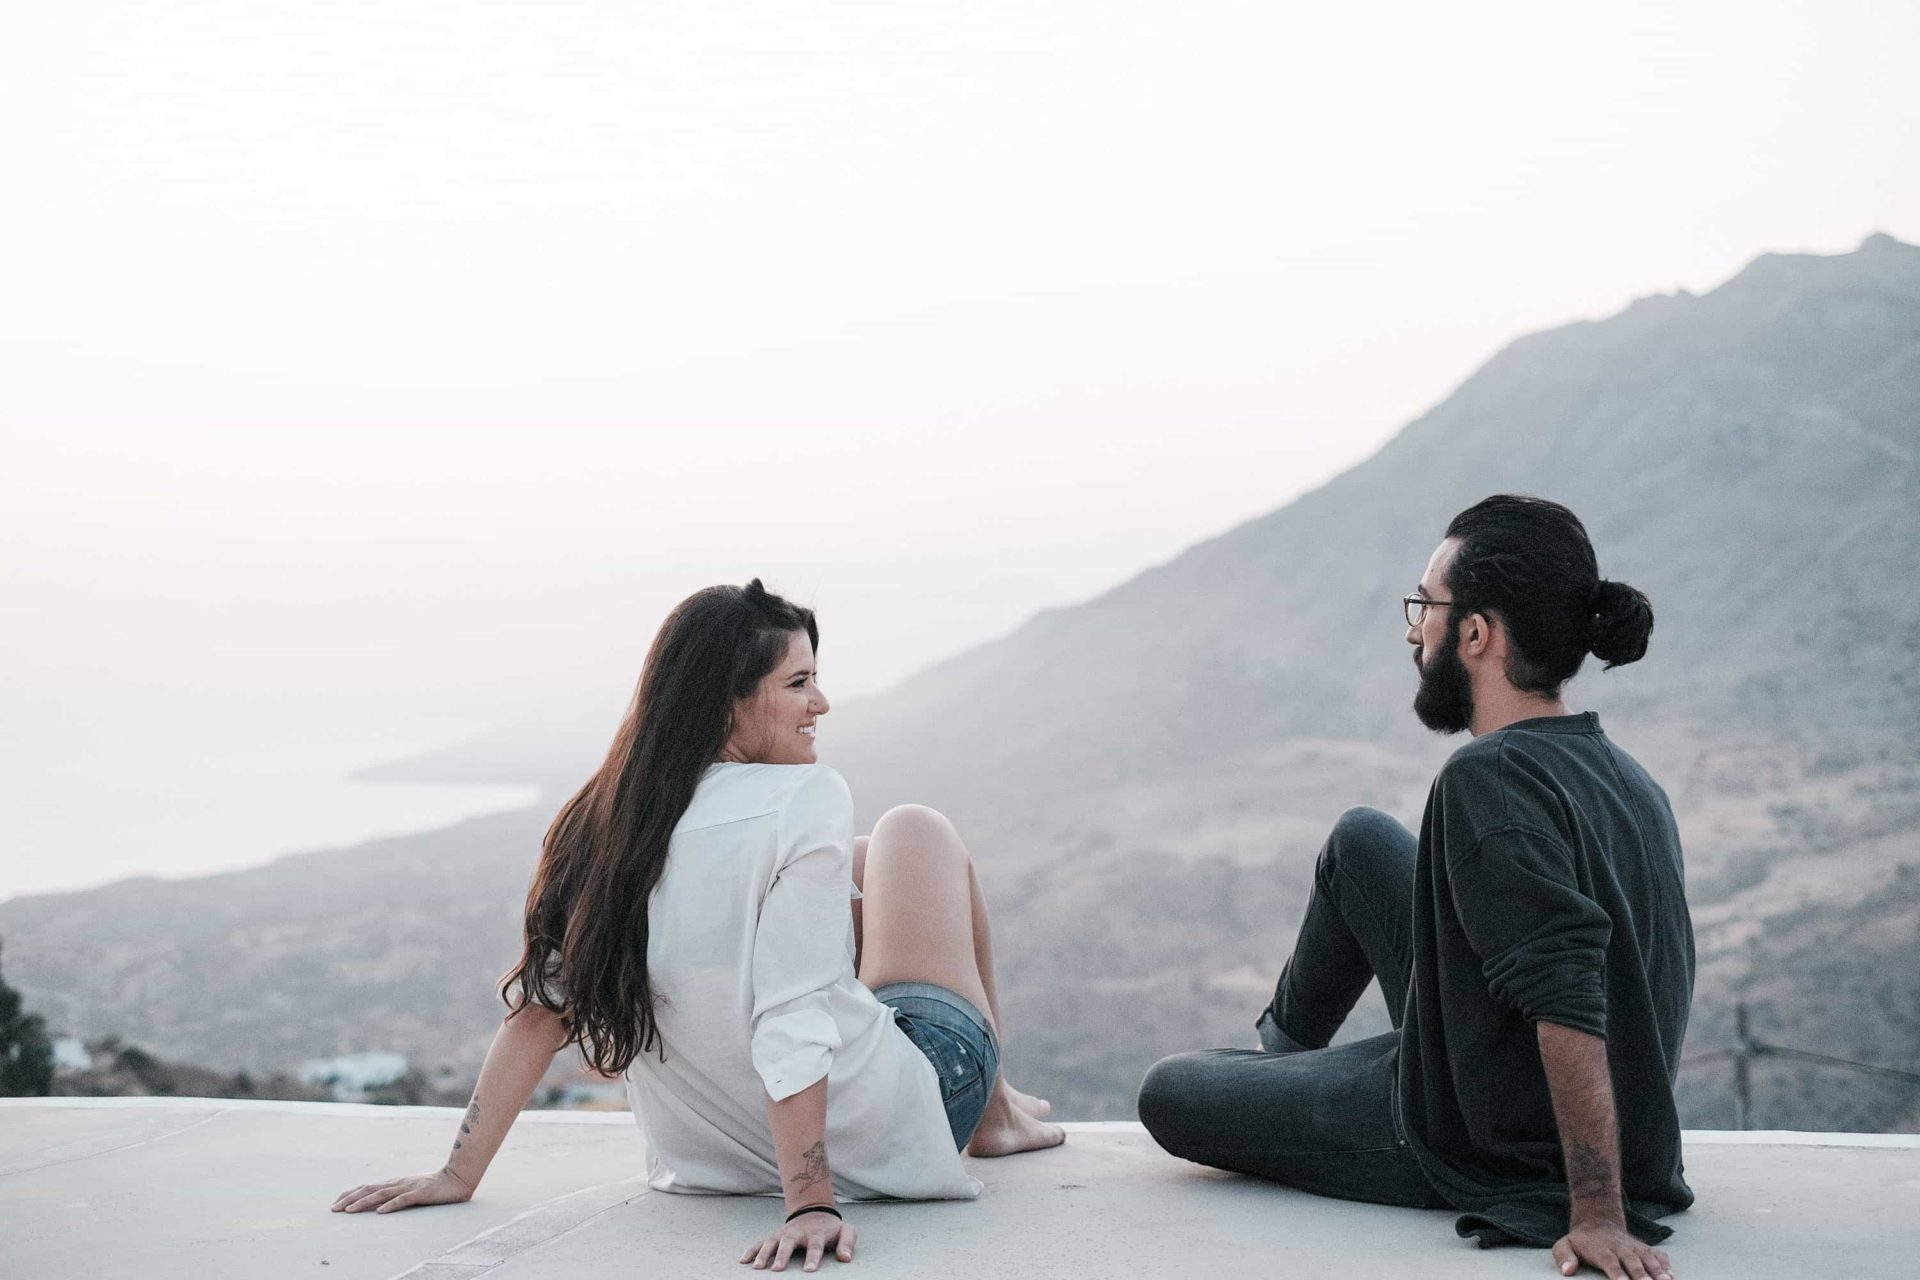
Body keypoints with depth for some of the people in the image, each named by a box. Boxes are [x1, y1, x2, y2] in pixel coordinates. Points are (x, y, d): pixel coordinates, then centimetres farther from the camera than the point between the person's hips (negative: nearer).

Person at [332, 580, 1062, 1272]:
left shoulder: (608, 820, -5)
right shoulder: (804, 800, -23)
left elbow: (542, 1003, -6)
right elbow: (794, 1024, -30)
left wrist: (459, 1175, -2)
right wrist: (810, 1203, -29)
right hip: (883, 1143, -6)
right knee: (916, 832, 17)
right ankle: (994, 1112, 32)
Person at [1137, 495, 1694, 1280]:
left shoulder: (1492, 778, -28)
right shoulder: (1625, 777, 0)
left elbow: (1569, 1003, -35)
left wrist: (1598, 1216, -35)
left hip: (1476, 1148, -8)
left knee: (1167, 1095, 7)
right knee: (1359, 841, 20)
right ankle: (1277, 1049, 39)